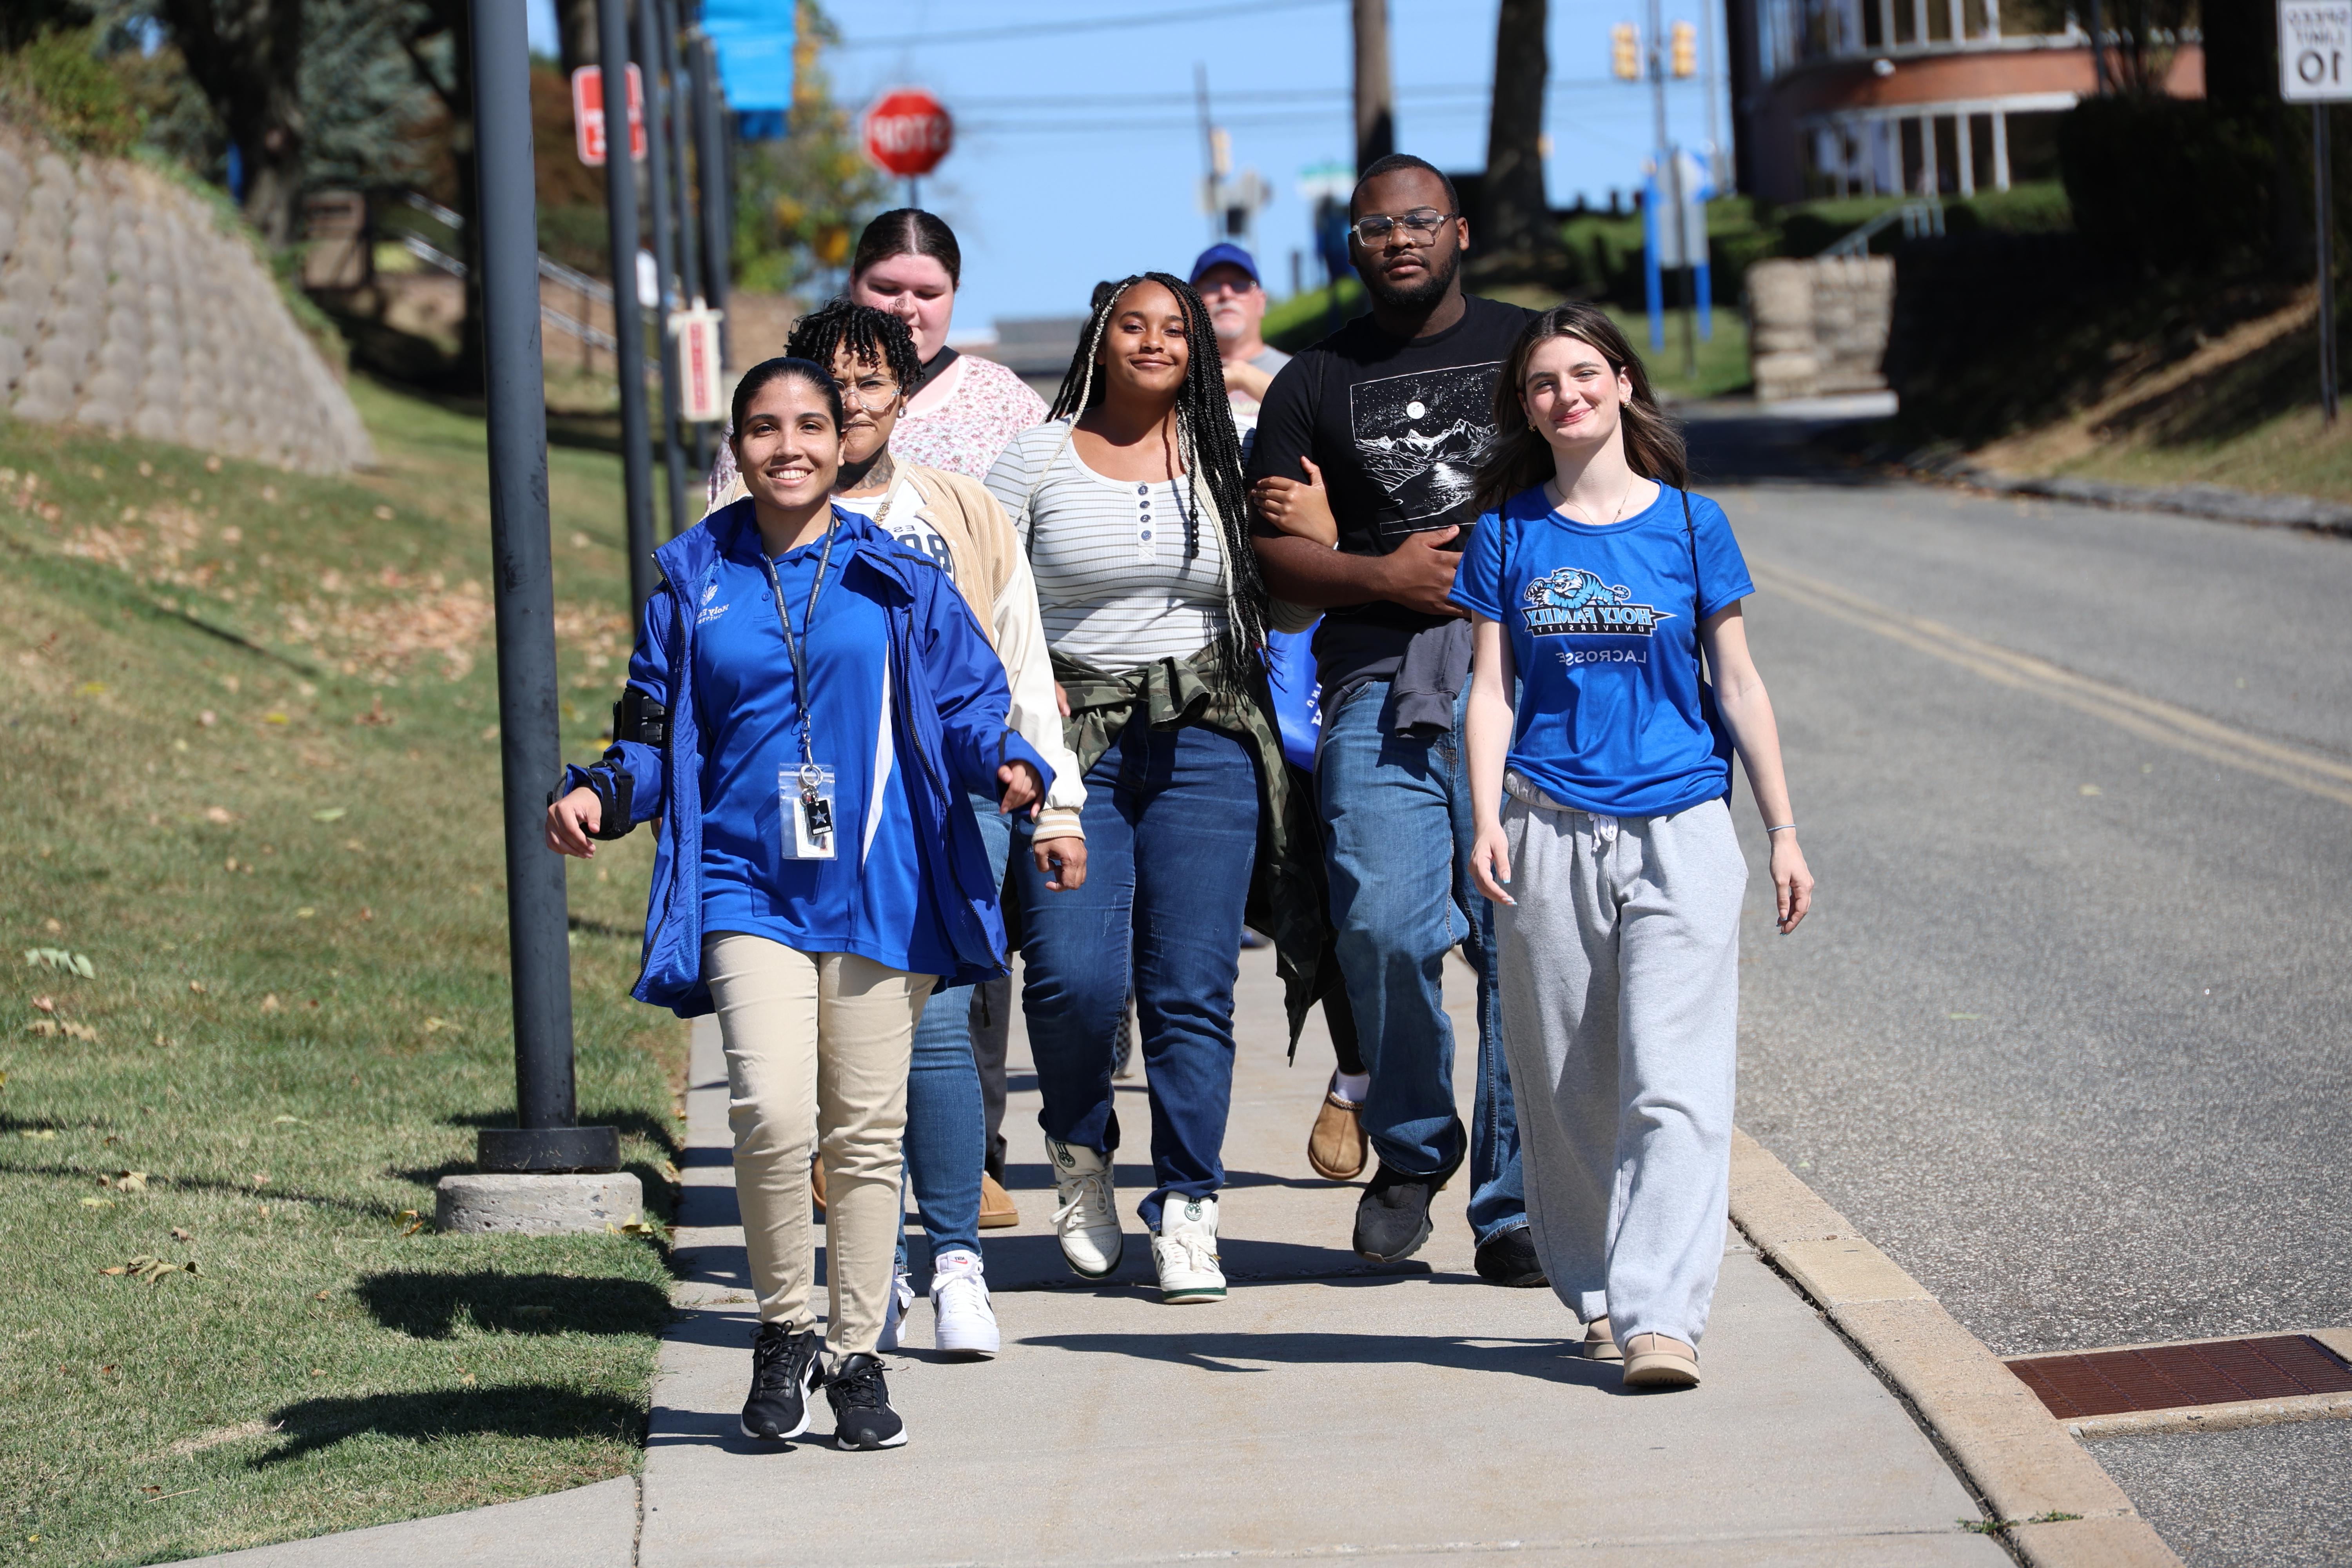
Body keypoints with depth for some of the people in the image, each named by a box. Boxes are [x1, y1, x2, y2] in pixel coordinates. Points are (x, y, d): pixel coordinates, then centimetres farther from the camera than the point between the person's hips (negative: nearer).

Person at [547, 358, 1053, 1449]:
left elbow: (967, 702, 4)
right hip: (746, 889, 0)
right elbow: (655, 738, 11)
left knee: (865, 1131, 5)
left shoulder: (897, 580, 4)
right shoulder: (693, 584, 8)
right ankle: (783, 1331, 5)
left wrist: (1006, 765, -16)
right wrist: (601, 798, -7)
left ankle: (857, 1357, 19)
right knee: (772, 1116, -17)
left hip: (877, 892, 0)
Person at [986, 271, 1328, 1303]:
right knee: (1075, 977, -14)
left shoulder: (1225, 463, 11)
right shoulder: (1036, 461, 6)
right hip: (1071, 742, -1)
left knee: (1192, 987, -3)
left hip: (1205, 744, 1)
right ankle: (1079, 1149, 15)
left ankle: (1186, 1213, 5)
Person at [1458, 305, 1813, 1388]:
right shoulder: (1510, 534, 7)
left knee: (1672, 1083, -12)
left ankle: (1661, 1317, -17)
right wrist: (1487, 822, -7)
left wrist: (1783, 833, 7)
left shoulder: (1689, 523, 5)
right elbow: (1491, 689, 6)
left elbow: (1738, 685, 8)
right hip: (1550, 836, 2)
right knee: (1568, 1087, 6)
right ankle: (1596, 1297, 20)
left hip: (1679, 826, -1)